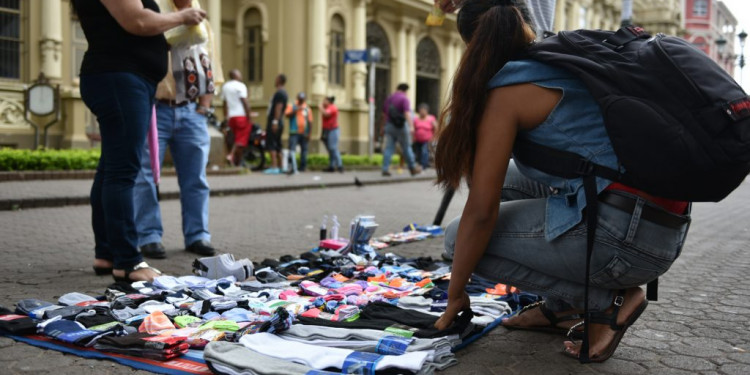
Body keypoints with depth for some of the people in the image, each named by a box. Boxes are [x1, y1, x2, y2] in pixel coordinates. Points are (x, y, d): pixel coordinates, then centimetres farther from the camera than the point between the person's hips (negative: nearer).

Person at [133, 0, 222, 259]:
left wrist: (203, 108, 7)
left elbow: (208, 69, 16)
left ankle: (197, 235, 13)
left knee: (195, 177, 5)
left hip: (190, 112, 4)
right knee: (146, 176, -2)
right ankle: (149, 236, 6)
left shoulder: (200, 24, 17)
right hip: (155, 109, -4)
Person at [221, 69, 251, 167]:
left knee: (237, 138, 14)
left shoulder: (225, 86, 14)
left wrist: (226, 117, 18)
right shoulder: (240, 86, -7)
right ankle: (232, 155, -23)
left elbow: (225, 103, 15)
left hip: (231, 117, 7)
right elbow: (244, 102, -13)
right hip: (241, 115, -7)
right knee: (242, 139, -6)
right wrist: (249, 117, -11)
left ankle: (237, 160, 13)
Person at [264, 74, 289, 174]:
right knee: (277, 145, 11)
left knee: (270, 145, -13)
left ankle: (274, 167, -19)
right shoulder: (283, 93, 20)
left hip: (274, 122, -10)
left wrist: (275, 121, -25)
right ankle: (279, 167, 12)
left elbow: (278, 108, -21)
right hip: (278, 123, 10)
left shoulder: (279, 93, -12)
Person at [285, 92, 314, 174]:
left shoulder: (307, 109, 12)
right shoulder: (292, 106, 8)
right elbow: (287, 114, -9)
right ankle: (293, 168, -25)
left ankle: (302, 167, 20)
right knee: (292, 150, -17)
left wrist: (309, 133, 2)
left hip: (304, 133, 3)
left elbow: (310, 122, 9)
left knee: (304, 150, 8)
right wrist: (296, 110, -18)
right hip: (294, 133, -3)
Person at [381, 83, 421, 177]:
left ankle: (385, 169, -7)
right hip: (401, 126, -5)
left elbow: (384, 113, 22)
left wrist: (385, 125, 35)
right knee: (406, 148, 6)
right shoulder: (404, 99, -9)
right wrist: (411, 126, -31)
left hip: (389, 126, 5)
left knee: (389, 148, 2)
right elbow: (407, 113, -23)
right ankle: (413, 168, 17)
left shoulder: (389, 98, 13)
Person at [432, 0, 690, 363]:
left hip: (627, 236, -9)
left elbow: (481, 211, -9)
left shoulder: (506, 92, -8)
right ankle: (559, 307, 19)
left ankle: (607, 301, 1)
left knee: (460, 237, 2)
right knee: (502, 179, 20)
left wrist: (455, 295, 2)